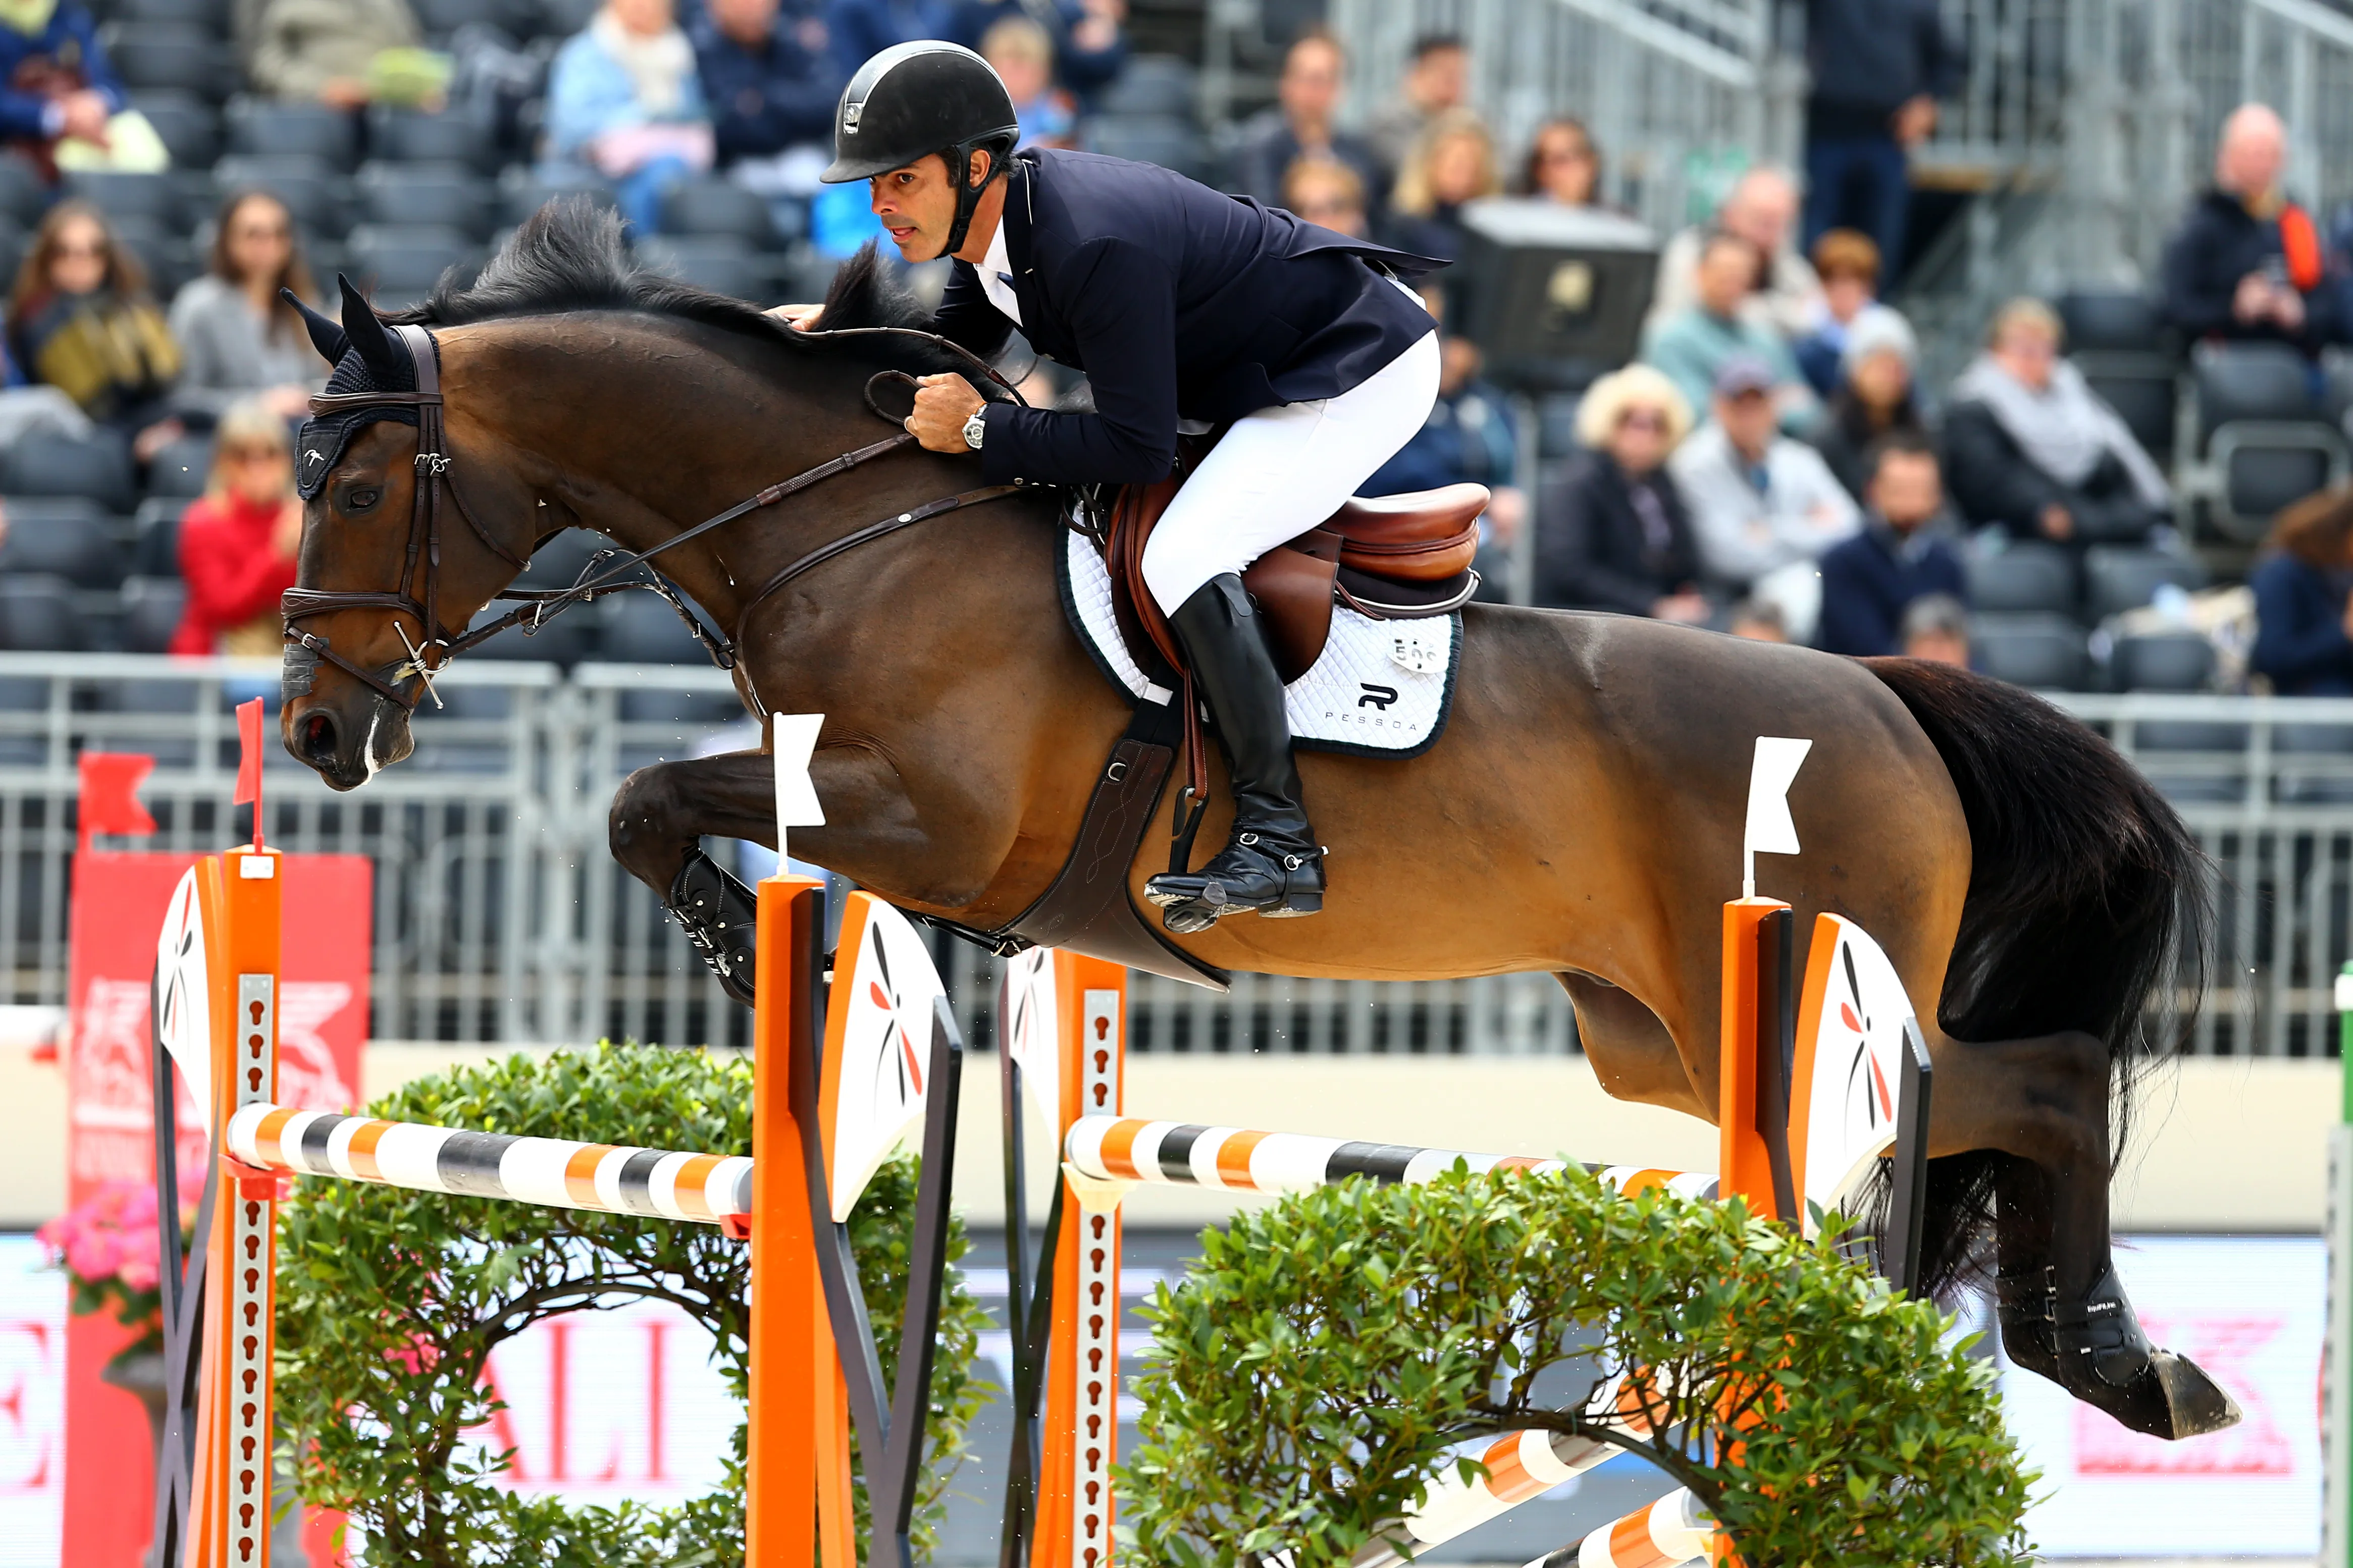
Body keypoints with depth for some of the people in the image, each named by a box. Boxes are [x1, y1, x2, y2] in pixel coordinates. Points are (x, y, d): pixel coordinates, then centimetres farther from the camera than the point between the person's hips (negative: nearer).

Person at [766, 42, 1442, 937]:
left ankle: (1278, 839, -21)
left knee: (1181, 559, -25)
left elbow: (1138, 447, -30)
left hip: (1362, 374, -11)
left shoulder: (1093, 249, -33)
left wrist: (981, 429, -25)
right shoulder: (994, 217, -4)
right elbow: (956, 344, 15)